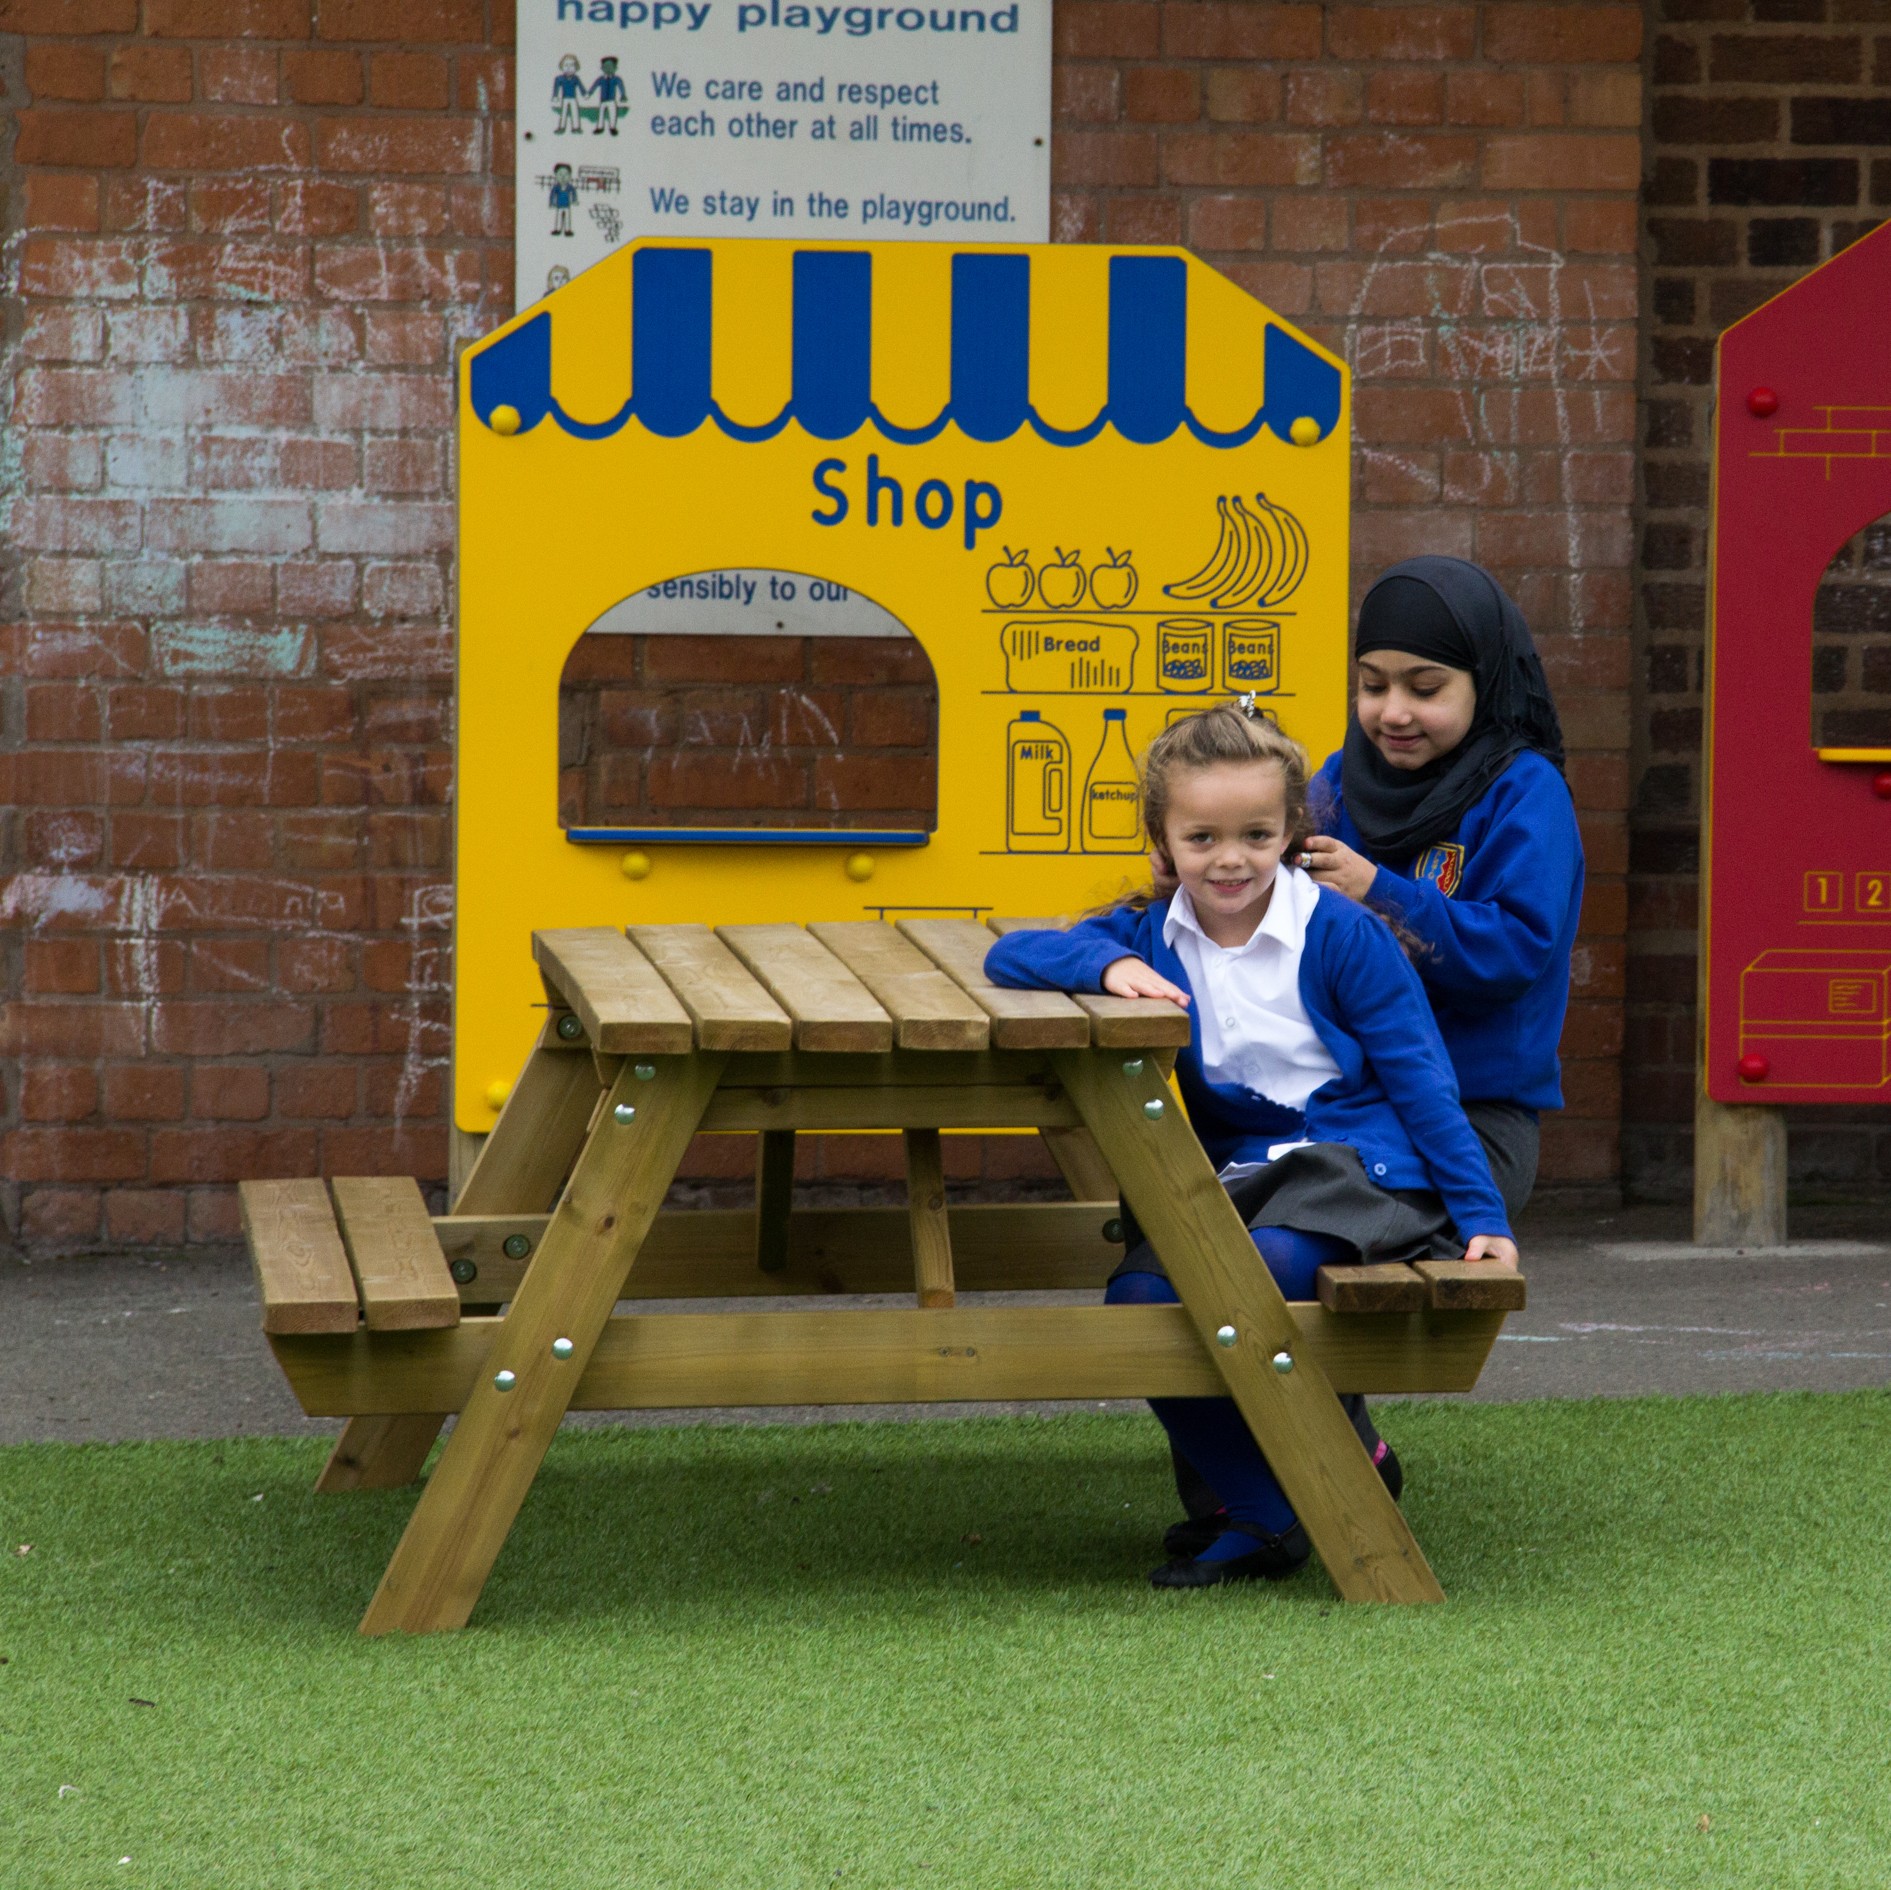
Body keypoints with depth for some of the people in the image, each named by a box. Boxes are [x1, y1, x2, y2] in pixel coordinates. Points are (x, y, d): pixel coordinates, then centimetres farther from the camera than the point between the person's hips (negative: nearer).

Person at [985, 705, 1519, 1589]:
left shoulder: (1339, 934, -5)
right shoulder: (1155, 936, 6)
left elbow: (1420, 1079, -3)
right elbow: (1012, 957, 1)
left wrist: (1481, 1215, -6)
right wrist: (1108, 964, -19)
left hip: (1361, 1167, -5)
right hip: (1236, 1175, 5)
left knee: (1268, 1263, -35)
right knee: (1141, 1296, -23)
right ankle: (1264, 1521, -12)